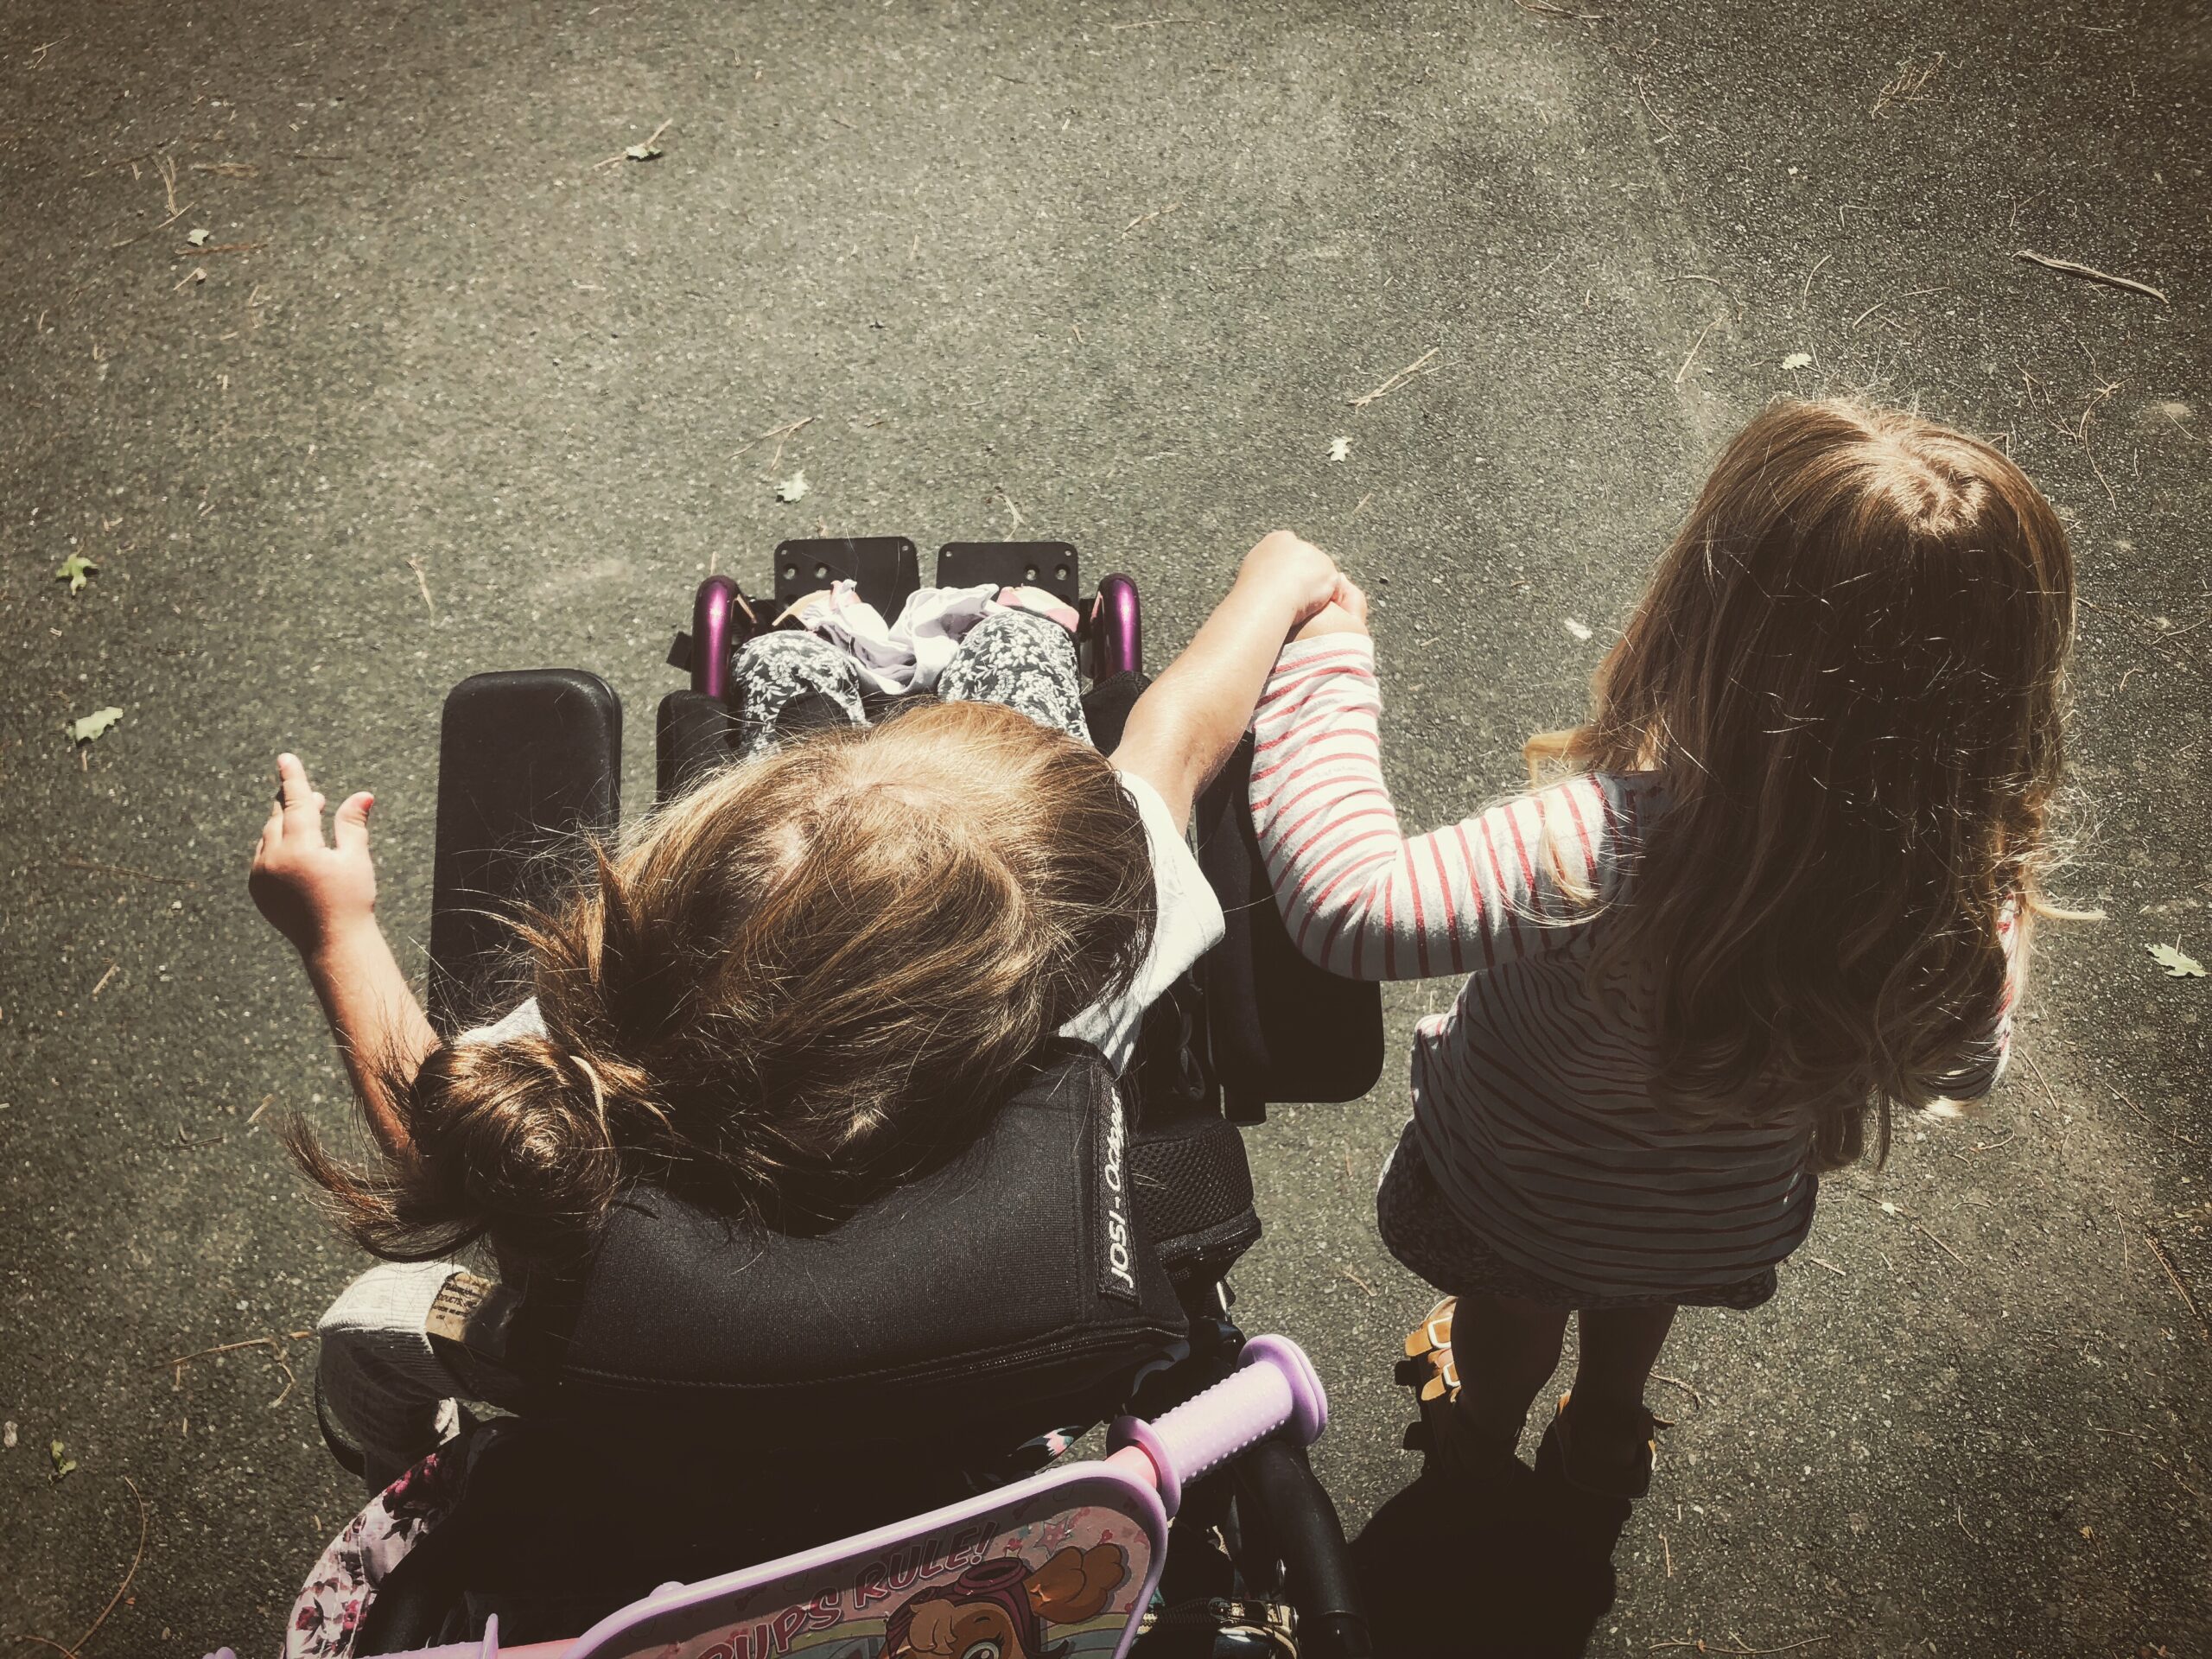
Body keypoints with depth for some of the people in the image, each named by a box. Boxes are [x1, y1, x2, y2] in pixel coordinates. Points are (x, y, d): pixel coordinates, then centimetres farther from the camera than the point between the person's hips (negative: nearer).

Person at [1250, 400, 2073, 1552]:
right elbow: (1958, 1070, -11)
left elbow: (1345, 904, -46)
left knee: (1504, 1331, 35)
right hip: (1729, 1228, 3)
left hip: (1517, 1208, -3)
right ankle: (1604, 1448, 72)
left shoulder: (1611, 849, -49)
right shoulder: (1977, 889, -31)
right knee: (1634, 1315, 40)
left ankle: (1477, 1445, 68)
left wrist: (1319, 654, -35)